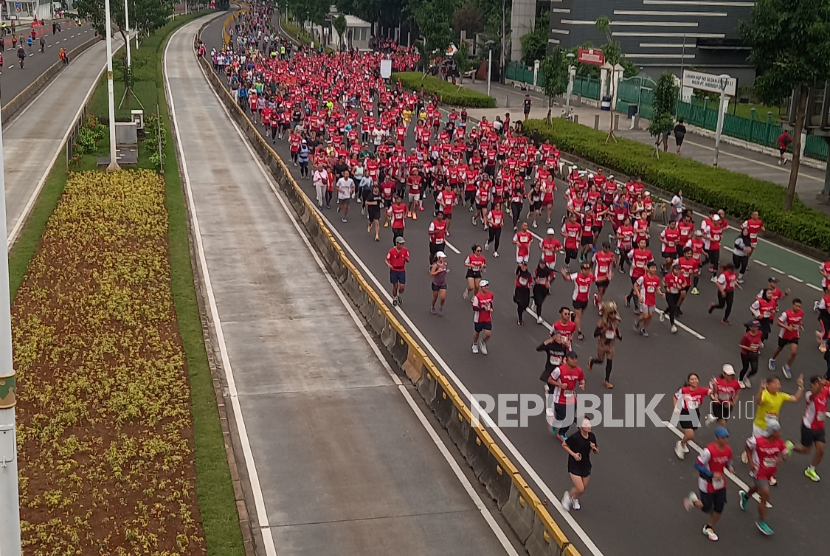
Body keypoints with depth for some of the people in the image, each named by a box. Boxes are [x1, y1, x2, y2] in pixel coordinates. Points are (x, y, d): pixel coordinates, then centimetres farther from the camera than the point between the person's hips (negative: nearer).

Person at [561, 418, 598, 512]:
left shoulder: (592, 436, -6)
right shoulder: (575, 437, -22)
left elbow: (596, 451, 8)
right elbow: (564, 445, -7)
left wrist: (594, 448, -16)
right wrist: (573, 454, -17)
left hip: (586, 465, 6)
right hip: (574, 466, -5)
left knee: (584, 488, 15)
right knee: (580, 489, -9)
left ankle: (575, 498, 48)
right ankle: (568, 495, 23)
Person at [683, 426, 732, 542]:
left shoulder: (728, 450, -8)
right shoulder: (709, 451, -29)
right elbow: (697, 465, -23)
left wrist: (729, 467, -13)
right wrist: (713, 474, -27)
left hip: (720, 483, 6)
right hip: (707, 484, -6)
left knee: (719, 508, 8)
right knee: (706, 508, 5)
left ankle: (709, 528, 32)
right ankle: (694, 500, 37)